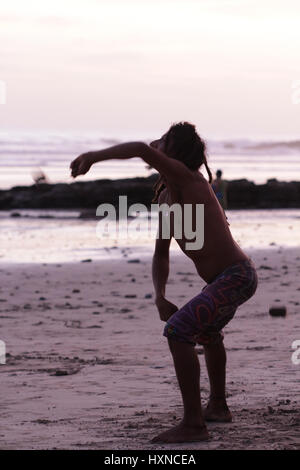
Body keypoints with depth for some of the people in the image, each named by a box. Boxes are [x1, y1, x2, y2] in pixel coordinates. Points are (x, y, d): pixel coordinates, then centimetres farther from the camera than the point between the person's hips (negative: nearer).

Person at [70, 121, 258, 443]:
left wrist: (93, 156, -23)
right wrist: (160, 297, 0)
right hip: (234, 275, 11)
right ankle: (217, 407, 54)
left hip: (235, 278, -11)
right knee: (207, 332, 34)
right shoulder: (165, 197, 12)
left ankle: (192, 425, -19)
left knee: (178, 332, -21)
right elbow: (161, 255, 16)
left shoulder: (184, 176, -17)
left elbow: (141, 149, -36)